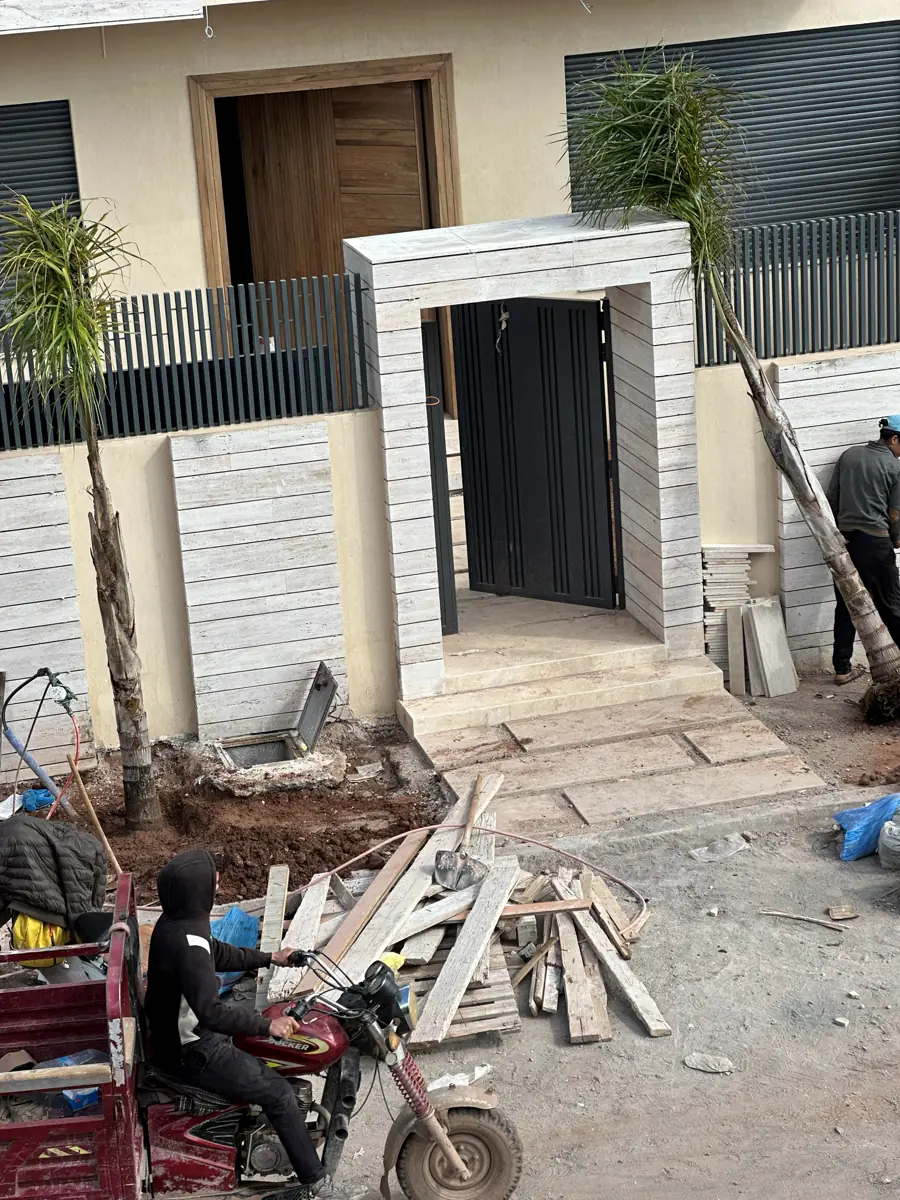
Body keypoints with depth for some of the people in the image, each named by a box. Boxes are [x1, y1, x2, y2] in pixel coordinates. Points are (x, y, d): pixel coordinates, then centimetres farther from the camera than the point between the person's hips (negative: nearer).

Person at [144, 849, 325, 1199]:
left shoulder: (177, 920, -2)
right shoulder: (187, 944, -34)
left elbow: (217, 954, 15)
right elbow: (210, 1012, -37)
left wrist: (268, 959, 16)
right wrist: (268, 1026, -31)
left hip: (181, 1030, 10)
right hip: (193, 1051, -10)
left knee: (256, 1016, 29)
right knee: (278, 1092, -4)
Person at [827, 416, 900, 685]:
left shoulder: (849, 455, 9)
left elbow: (832, 498, 9)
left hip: (845, 538, 4)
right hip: (875, 541, -4)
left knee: (846, 605, 8)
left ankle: (842, 668, 8)